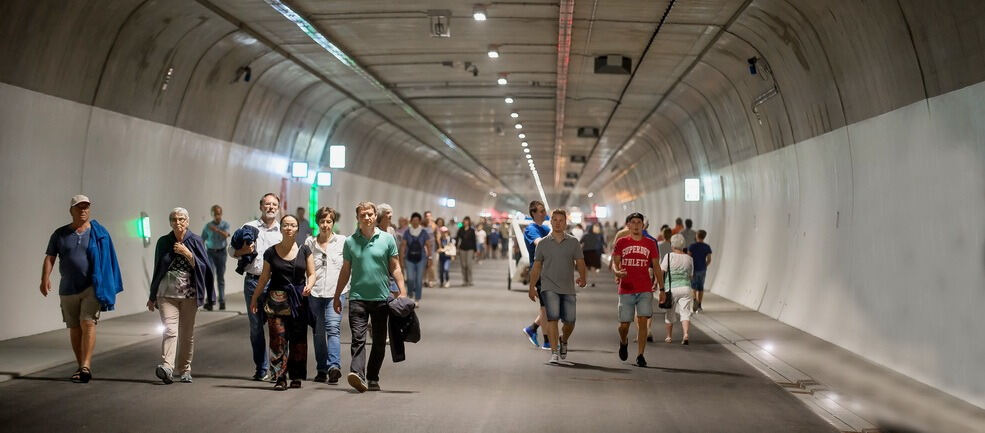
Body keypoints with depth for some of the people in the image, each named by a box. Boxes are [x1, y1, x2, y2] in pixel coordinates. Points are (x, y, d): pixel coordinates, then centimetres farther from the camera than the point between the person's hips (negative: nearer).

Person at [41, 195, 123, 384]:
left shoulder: (99, 233, 2)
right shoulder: (60, 234, 6)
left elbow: (107, 260, 5)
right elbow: (49, 258, -1)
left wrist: (109, 287, 3)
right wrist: (45, 278, -17)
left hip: (92, 287, -3)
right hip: (68, 289, 3)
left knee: (87, 323, -17)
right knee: (74, 328, 8)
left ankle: (86, 366, -19)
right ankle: (82, 367, 19)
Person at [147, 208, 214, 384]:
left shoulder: (195, 241, 4)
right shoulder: (163, 242, 8)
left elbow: (203, 267, -1)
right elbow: (157, 270, 15)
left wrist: (187, 253, -14)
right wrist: (152, 297, 17)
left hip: (189, 295, 0)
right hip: (167, 294, 0)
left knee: (187, 333, 6)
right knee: (169, 330, -16)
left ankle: (184, 370, 16)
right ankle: (167, 368, -28)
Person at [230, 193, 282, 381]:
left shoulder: (283, 231, 11)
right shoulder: (249, 227, 9)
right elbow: (232, 250, 10)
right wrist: (244, 251, -10)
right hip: (253, 281, 0)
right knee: (256, 326, 4)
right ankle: (261, 369, 11)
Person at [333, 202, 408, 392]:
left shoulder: (387, 239, 4)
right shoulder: (350, 242, 6)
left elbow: (395, 268, 6)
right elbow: (345, 271, 14)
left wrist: (402, 291, -4)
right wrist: (337, 296, 14)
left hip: (381, 297, 1)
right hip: (358, 297, -1)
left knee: (379, 341, 7)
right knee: (358, 338, -13)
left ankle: (373, 378, 17)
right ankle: (357, 373, -25)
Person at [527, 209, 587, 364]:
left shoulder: (573, 242, 7)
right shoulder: (543, 243, 7)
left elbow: (580, 262, 2)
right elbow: (536, 267, 10)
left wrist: (582, 278, -17)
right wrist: (532, 287, 4)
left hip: (568, 289, 1)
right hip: (549, 287, -1)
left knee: (570, 321, 2)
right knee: (552, 318, -16)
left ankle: (563, 341, 35)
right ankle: (554, 353, -13)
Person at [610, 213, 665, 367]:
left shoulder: (650, 243, 7)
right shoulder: (621, 242, 4)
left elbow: (656, 266, 11)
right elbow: (614, 263, 1)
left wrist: (661, 289, 7)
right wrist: (617, 272, -24)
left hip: (645, 290, 0)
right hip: (626, 289, 0)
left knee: (643, 321, -9)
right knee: (624, 324, 2)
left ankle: (640, 355, -2)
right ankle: (623, 342, 36)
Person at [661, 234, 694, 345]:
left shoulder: (669, 256, -7)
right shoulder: (689, 259, 5)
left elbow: (661, 271, -11)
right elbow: (690, 275, 12)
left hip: (671, 288, -2)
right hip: (685, 288, 2)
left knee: (669, 313, 12)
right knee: (685, 312, 0)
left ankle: (669, 336, 23)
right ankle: (686, 334, -21)